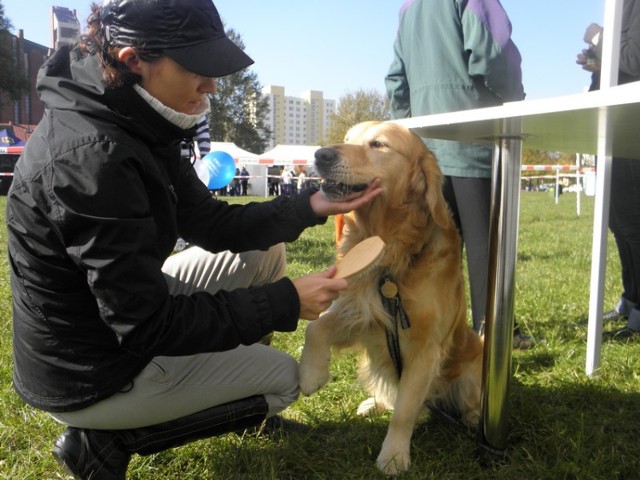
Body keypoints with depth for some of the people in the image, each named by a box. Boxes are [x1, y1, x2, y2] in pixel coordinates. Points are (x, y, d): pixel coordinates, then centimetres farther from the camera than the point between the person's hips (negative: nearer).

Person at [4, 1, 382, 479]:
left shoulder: (137, 128, -3)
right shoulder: (92, 156, -32)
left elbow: (212, 224, 2)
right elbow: (148, 327, -29)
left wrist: (312, 205, -8)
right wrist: (285, 302, -24)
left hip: (118, 318, 8)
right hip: (92, 376, -8)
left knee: (264, 251, 8)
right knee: (283, 376, 5)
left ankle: (227, 382, 23)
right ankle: (103, 439, 5)